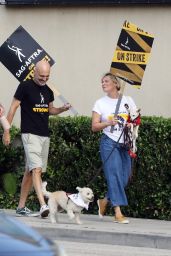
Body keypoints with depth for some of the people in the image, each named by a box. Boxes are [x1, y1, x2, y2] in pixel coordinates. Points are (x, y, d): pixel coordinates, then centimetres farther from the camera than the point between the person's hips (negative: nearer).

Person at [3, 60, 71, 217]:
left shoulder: (48, 91, 12)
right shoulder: (25, 87, -6)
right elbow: (13, 108, -5)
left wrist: (63, 109, 4)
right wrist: (6, 131, -8)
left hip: (45, 135, 7)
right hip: (30, 134, -7)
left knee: (30, 171, 10)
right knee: (36, 169, -18)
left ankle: (21, 206, 15)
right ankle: (43, 205, -28)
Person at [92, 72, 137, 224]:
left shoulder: (128, 101, 10)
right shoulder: (100, 103, 5)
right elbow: (94, 126, 1)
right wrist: (108, 123, -16)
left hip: (126, 144, 3)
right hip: (109, 142, -3)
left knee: (124, 177, 2)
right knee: (114, 175, -13)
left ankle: (104, 202, 25)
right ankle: (118, 213, -16)